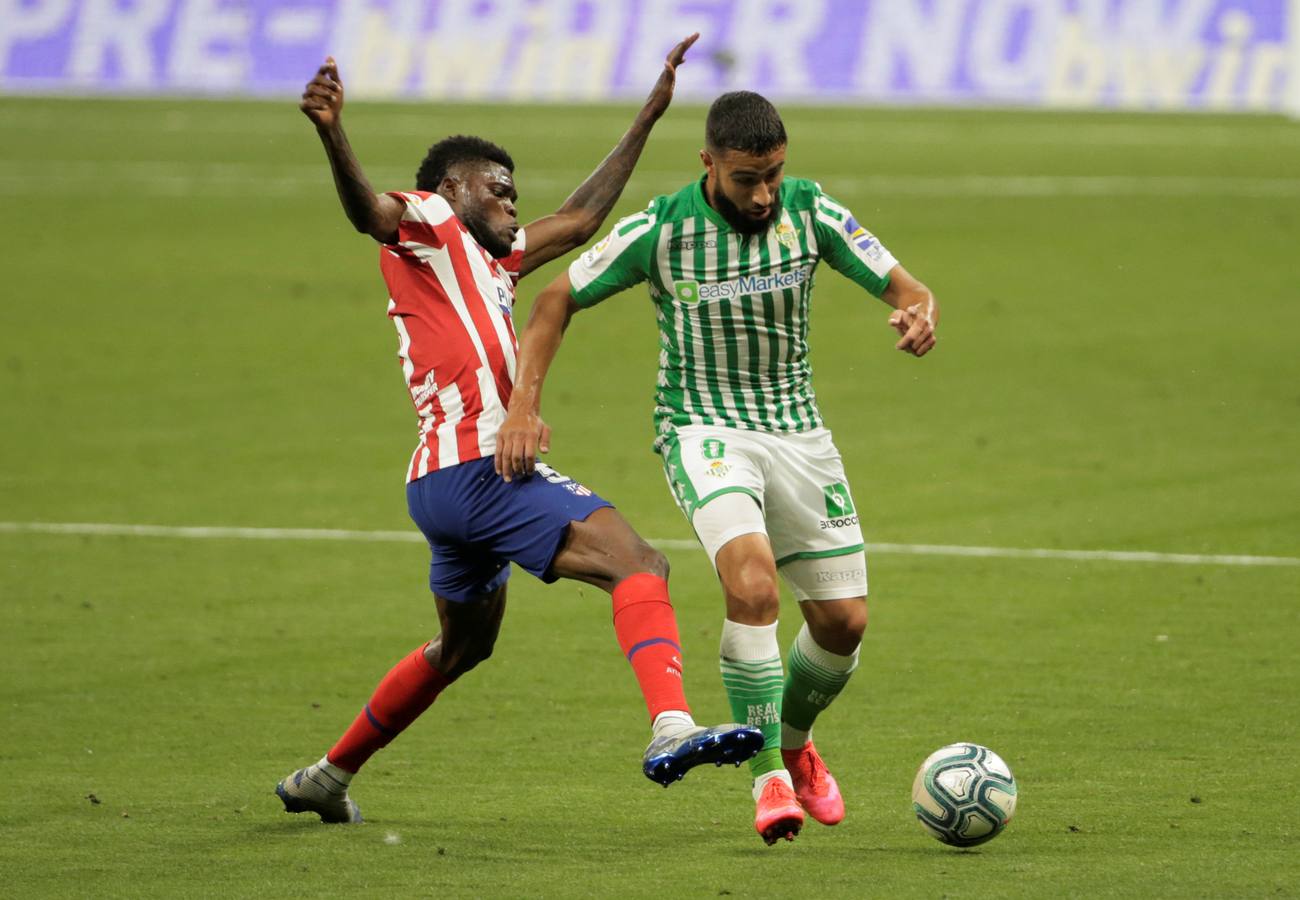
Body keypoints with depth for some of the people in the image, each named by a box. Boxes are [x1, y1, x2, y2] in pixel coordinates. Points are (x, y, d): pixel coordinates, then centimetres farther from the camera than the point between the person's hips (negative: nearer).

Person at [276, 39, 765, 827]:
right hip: (474, 462, -11)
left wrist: (649, 118, 37)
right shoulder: (428, 222, 2)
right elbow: (369, 211, -21)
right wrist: (334, 136, -42)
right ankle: (671, 728, -42)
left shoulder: (491, 259, 27)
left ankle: (328, 778, 37)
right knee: (637, 563, -21)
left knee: (465, 646, 28)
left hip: (451, 483, 11)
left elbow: (579, 221, 35)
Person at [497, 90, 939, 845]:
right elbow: (558, 300, -2)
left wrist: (920, 313, -32)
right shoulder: (660, 230, -14)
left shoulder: (809, 212, -8)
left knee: (844, 620, 4)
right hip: (705, 432, -4)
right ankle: (769, 777, -17)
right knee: (753, 586, -29)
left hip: (797, 430, 4)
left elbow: (905, 287, -7)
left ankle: (794, 740, 36)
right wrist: (524, 405, -12)